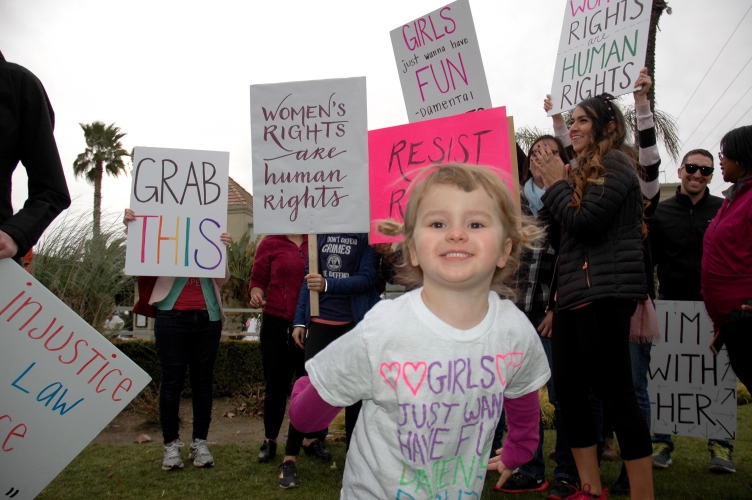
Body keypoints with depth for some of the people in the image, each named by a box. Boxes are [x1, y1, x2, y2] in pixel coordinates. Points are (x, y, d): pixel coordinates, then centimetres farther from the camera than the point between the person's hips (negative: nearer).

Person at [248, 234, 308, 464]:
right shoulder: (270, 244, 2)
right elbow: (258, 280, 5)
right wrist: (256, 296, -15)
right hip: (277, 323, -1)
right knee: (276, 385, 8)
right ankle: (269, 440, 25)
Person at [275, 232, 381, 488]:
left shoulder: (367, 235, -2)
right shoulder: (320, 232, 8)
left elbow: (367, 278, -11)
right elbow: (309, 277, 10)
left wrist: (328, 285, -24)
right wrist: (299, 321, 7)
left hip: (355, 322, -1)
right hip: (320, 321, 2)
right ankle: (290, 458, 4)